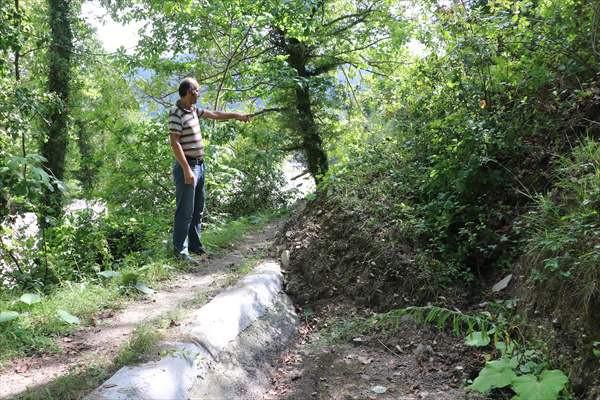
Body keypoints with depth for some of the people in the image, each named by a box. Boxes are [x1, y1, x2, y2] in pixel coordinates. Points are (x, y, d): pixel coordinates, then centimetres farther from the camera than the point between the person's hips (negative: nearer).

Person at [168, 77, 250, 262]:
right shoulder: (176, 113, -15)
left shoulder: (193, 110, 12)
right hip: (187, 167, -10)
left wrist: (236, 115, 29)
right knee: (185, 211, -5)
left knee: (198, 210, 15)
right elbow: (175, 143, -19)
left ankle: (195, 246, 26)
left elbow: (214, 114, 27)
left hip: (199, 165, 10)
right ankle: (180, 251, 2)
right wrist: (187, 170, -23)